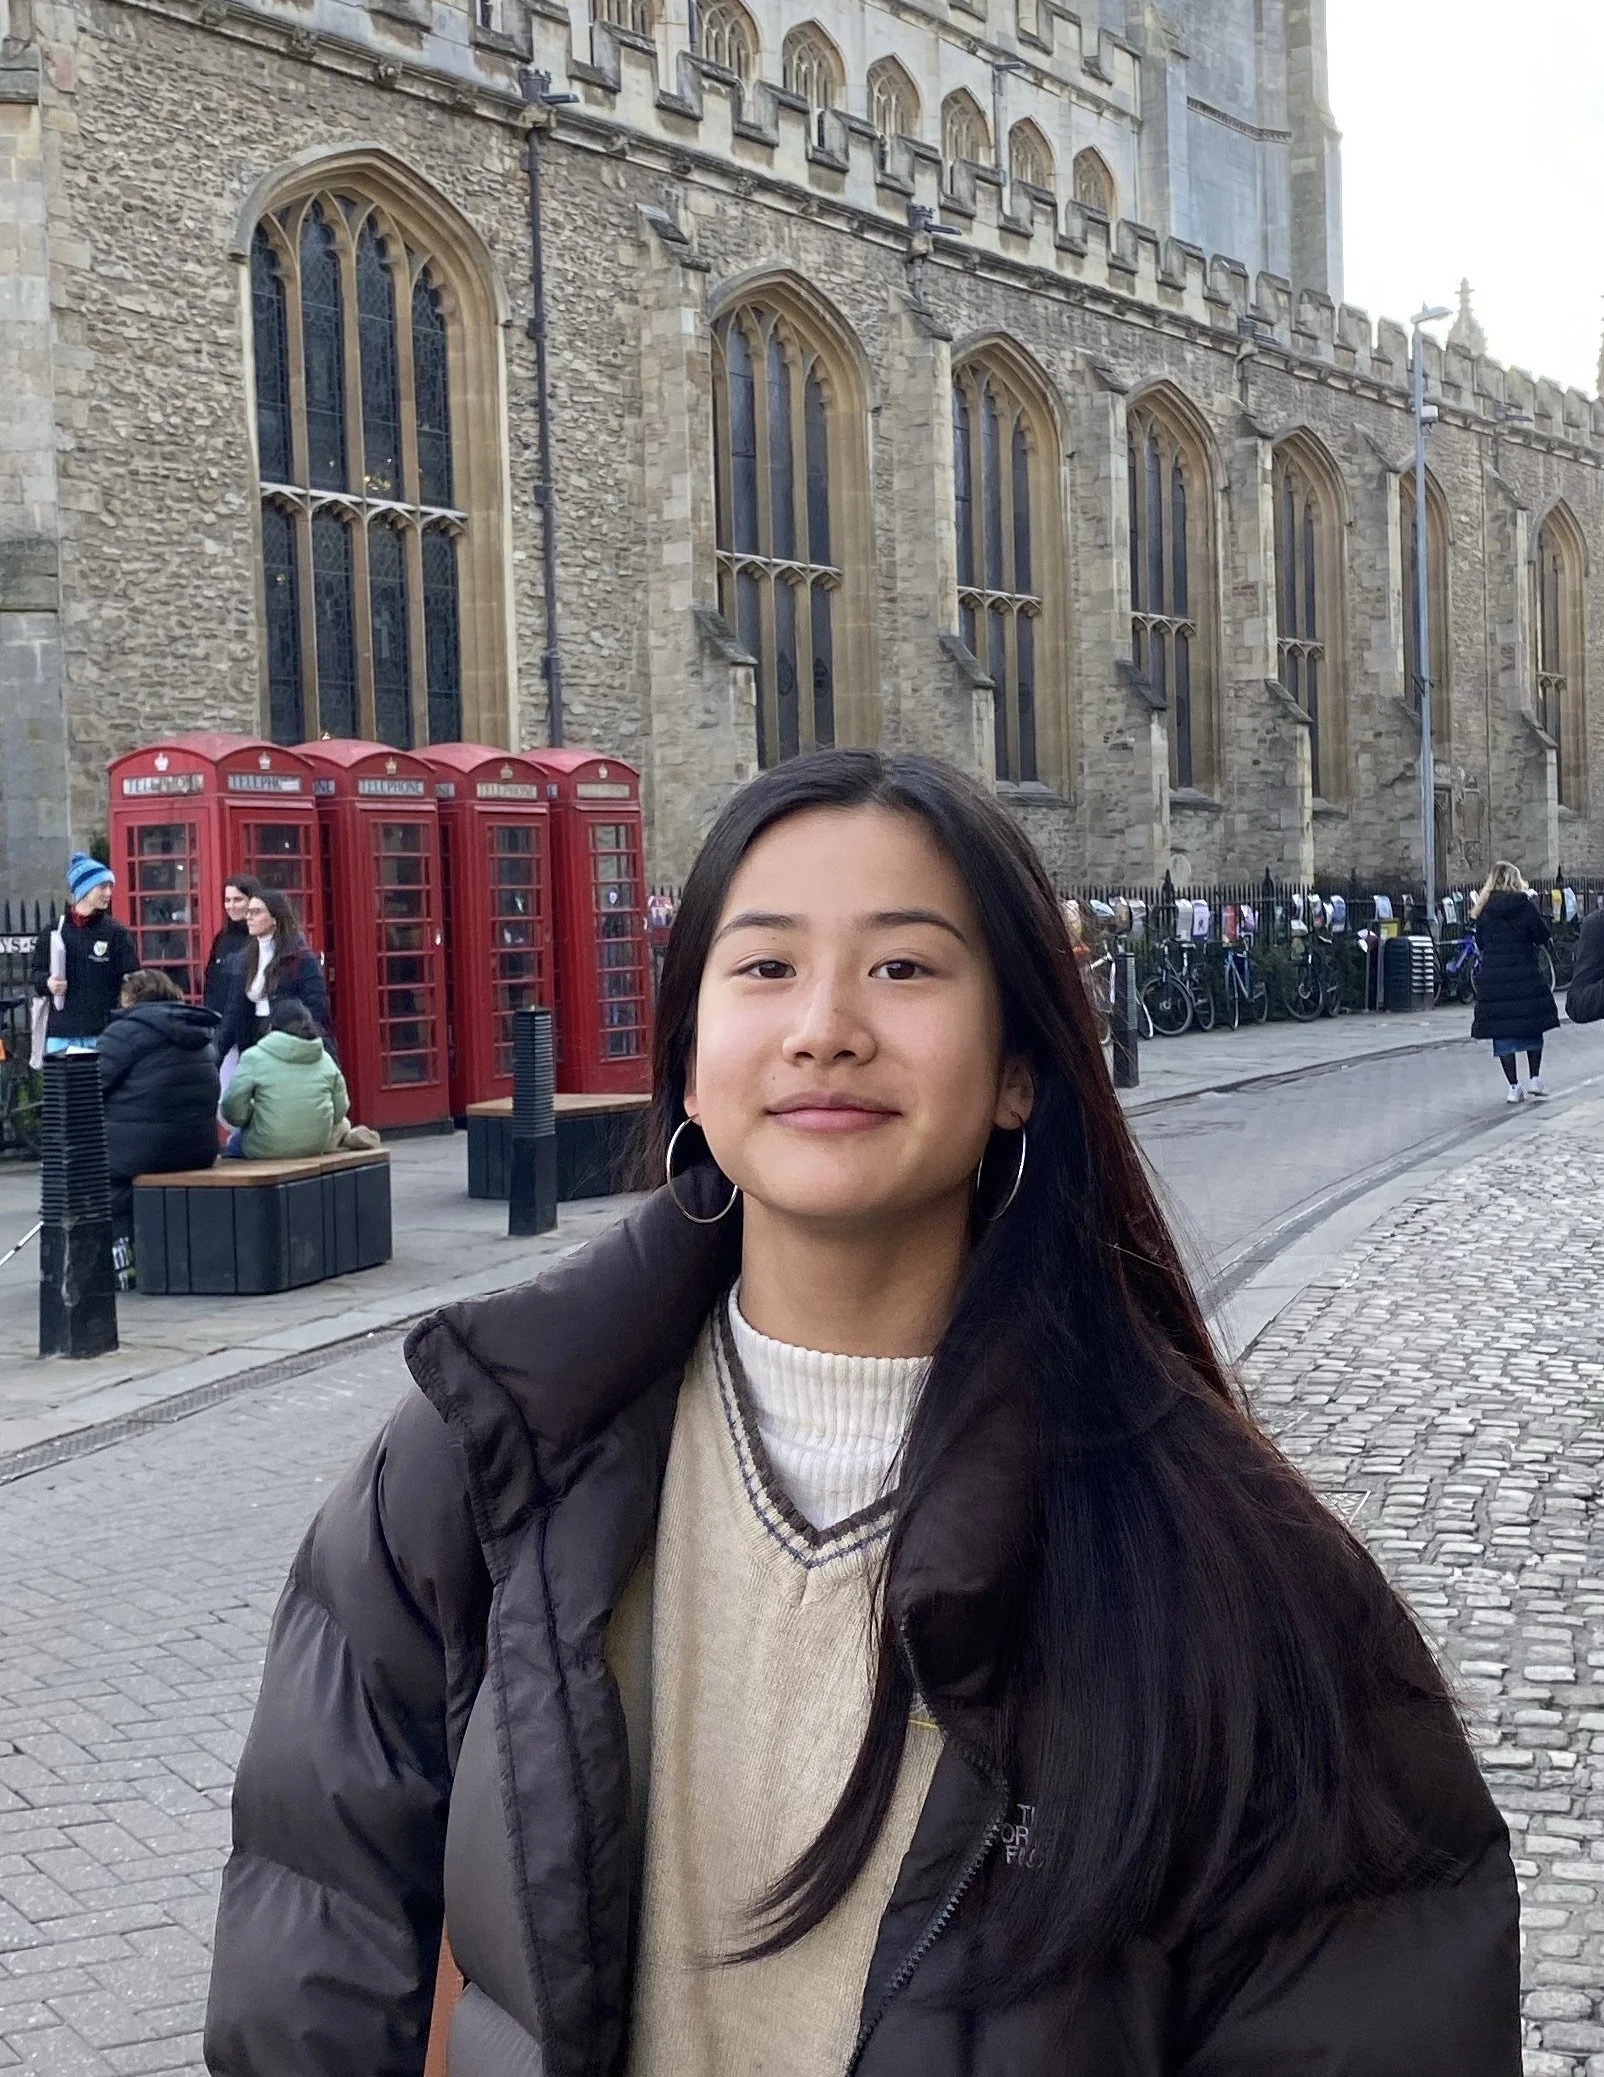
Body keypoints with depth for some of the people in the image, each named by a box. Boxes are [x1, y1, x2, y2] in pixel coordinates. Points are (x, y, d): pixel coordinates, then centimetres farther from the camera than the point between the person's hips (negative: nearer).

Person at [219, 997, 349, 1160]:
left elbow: (233, 1111, -9)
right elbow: (340, 1111, 6)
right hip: (315, 1149, 4)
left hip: (267, 1150, -4)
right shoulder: (325, 1059, 3)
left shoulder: (255, 1057, -8)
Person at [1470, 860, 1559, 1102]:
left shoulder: (1484, 909, 2)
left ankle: (1513, 1087, 1)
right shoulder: (1525, 904, -6)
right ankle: (1534, 1079, 14)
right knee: (1532, 1026, 16)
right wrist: (1539, 915, 12)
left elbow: (1480, 943, 8)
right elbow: (1543, 936, -2)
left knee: (1502, 1032, 4)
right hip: (1525, 976, -1)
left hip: (1493, 977, 1)